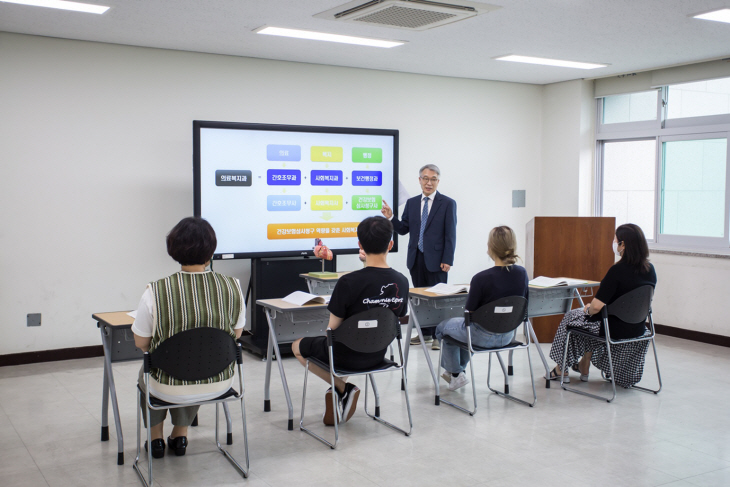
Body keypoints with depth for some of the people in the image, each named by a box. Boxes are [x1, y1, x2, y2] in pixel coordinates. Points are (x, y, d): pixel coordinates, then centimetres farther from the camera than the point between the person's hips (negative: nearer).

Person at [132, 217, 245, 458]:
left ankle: (156, 437, 48)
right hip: (219, 384, 2)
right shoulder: (232, 287, -13)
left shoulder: (155, 292, -20)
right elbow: (236, 334, 2)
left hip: (171, 389, -2)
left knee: (146, 373, 34)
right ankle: (180, 435, 49)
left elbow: (141, 343, -6)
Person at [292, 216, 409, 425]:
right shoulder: (402, 282, -12)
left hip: (347, 356, -5)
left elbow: (333, 329, -17)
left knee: (298, 347, 22)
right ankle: (341, 392, 22)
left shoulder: (348, 282, -28)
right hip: (378, 355, 6)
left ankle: (343, 387, 9)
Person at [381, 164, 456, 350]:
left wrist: (447, 260, -12)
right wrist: (391, 217, -6)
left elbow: (450, 234, -6)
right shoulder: (411, 203, 10)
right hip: (416, 258, 5)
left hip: (436, 259, -5)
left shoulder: (447, 203, -3)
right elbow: (404, 229, 12)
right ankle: (425, 333, 21)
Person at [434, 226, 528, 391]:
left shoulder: (481, 278, -28)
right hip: (508, 335, 6)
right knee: (463, 324, 36)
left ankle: (456, 374, 31)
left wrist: (472, 291, 0)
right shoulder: (522, 273, -11)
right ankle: (459, 368, 48)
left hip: (484, 337, -6)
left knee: (443, 326, 23)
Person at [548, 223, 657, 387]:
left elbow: (596, 306, -26)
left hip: (615, 330, -7)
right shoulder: (650, 269, -3)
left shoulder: (618, 270, -25)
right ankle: (584, 367, 41)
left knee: (572, 317, 19)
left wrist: (587, 308, -2)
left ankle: (561, 370, 33)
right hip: (638, 329, 7)